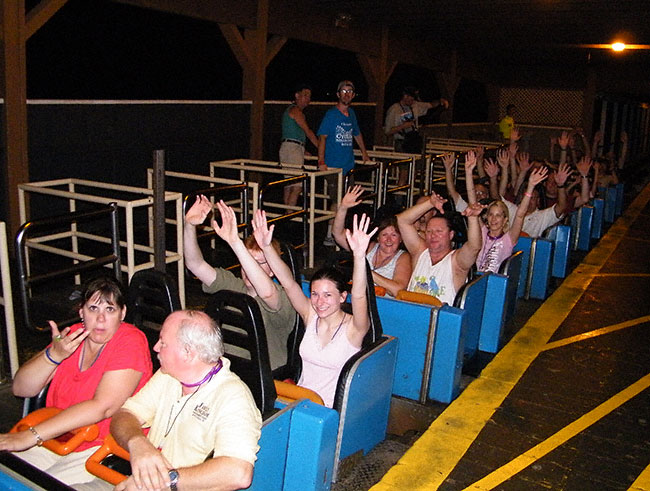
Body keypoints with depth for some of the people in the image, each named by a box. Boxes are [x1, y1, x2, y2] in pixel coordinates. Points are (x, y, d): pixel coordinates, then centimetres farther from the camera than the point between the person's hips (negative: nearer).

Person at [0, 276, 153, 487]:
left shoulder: (131, 341, -14)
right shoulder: (71, 336, 6)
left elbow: (102, 407, -24)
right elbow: (21, 389, 3)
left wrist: (30, 436, -25)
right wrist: (54, 354, -16)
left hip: (106, 448, -6)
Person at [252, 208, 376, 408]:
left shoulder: (353, 328, -11)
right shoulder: (310, 316, 1)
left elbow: (359, 296, -31)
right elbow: (288, 283, -10)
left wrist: (359, 255, -46)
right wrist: (266, 247, -22)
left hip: (332, 409, -5)